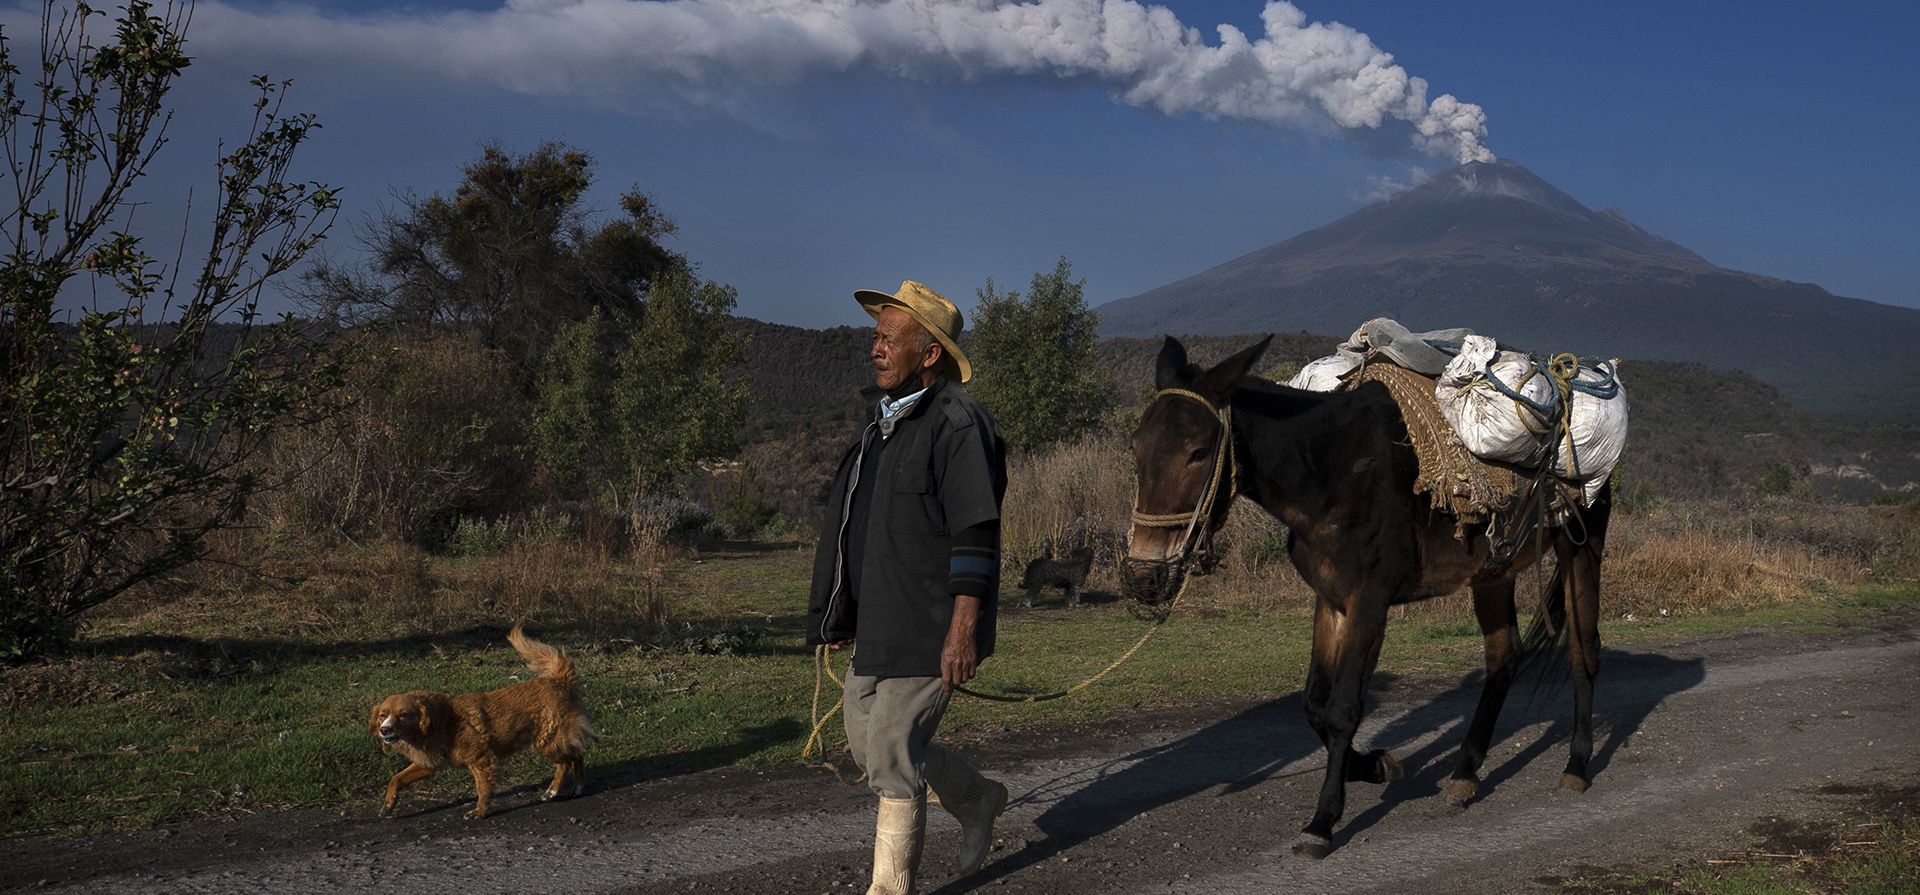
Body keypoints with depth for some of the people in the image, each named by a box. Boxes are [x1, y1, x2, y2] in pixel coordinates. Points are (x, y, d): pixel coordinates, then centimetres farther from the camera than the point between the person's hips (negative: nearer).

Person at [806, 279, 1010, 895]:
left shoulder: (957, 422, -15)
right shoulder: (885, 422, 14)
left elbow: (976, 538, -20)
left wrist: (962, 632, -25)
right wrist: (843, 614, 21)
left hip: (928, 630, -9)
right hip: (878, 625, 9)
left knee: (891, 755, -5)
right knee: (868, 746, 14)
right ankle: (977, 800, 35)